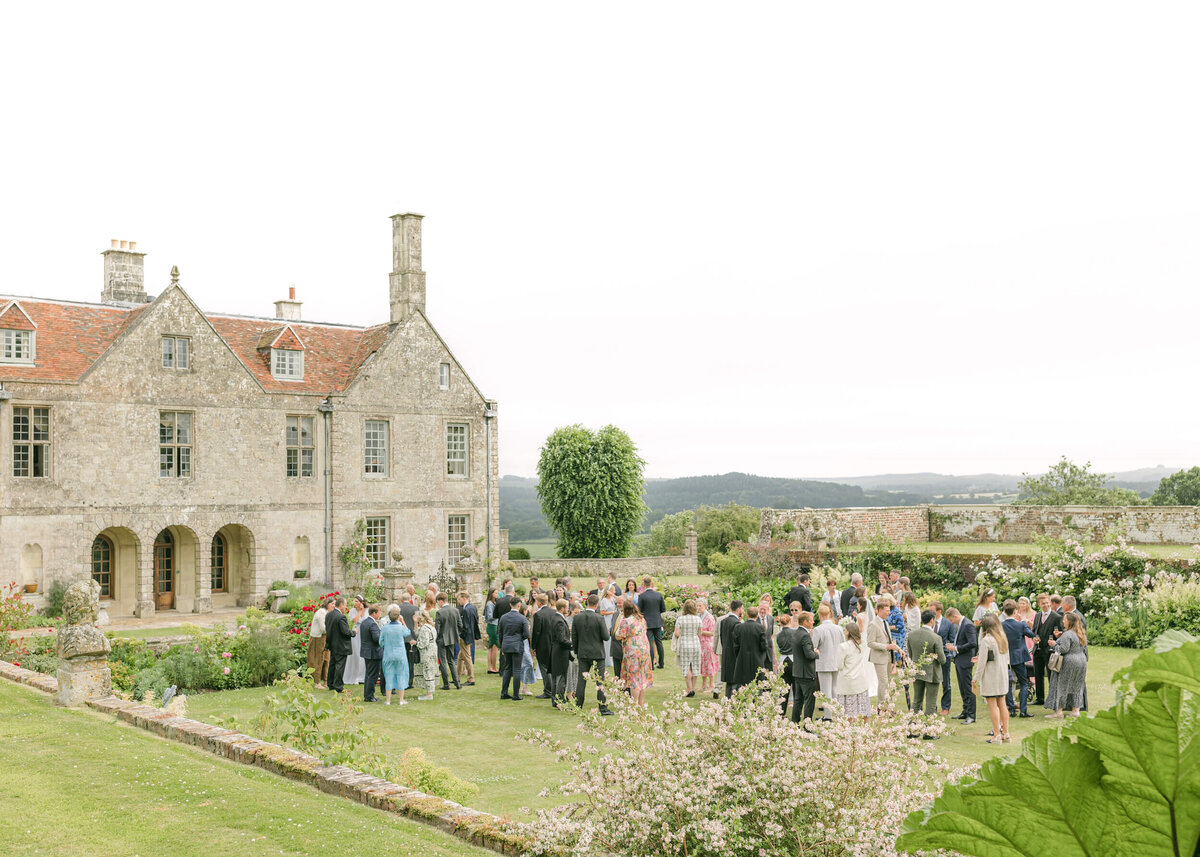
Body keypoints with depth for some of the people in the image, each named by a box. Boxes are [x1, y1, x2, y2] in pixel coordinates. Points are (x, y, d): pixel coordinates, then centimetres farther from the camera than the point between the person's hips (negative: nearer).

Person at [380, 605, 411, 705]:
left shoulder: (384, 628, -7)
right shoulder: (401, 628, -10)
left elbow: (380, 642, 1)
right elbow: (408, 633, 11)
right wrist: (403, 622, 11)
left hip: (388, 655, 1)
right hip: (400, 655, -1)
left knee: (389, 676, 7)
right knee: (401, 676, 7)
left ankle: (388, 700, 8)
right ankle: (401, 700, 10)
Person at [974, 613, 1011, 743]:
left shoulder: (986, 640, -15)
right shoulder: (1003, 638, 7)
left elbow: (982, 662, -15)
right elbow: (1006, 658, 16)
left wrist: (976, 678, -7)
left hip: (990, 677, -7)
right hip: (1003, 676, 7)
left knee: (992, 705, -2)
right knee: (1002, 704, 13)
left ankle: (997, 735, -2)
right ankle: (1005, 733, 16)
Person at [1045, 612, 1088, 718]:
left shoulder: (1067, 634, -18)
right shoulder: (1082, 633, 10)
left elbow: (1064, 649, -22)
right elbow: (1084, 648, 16)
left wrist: (1055, 644, -7)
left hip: (1069, 662, -8)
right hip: (1082, 661, 8)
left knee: (1061, 685, -1)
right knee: (1077, 686, 13)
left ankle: (1058, 710, 0)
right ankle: (1076, 710, 14)